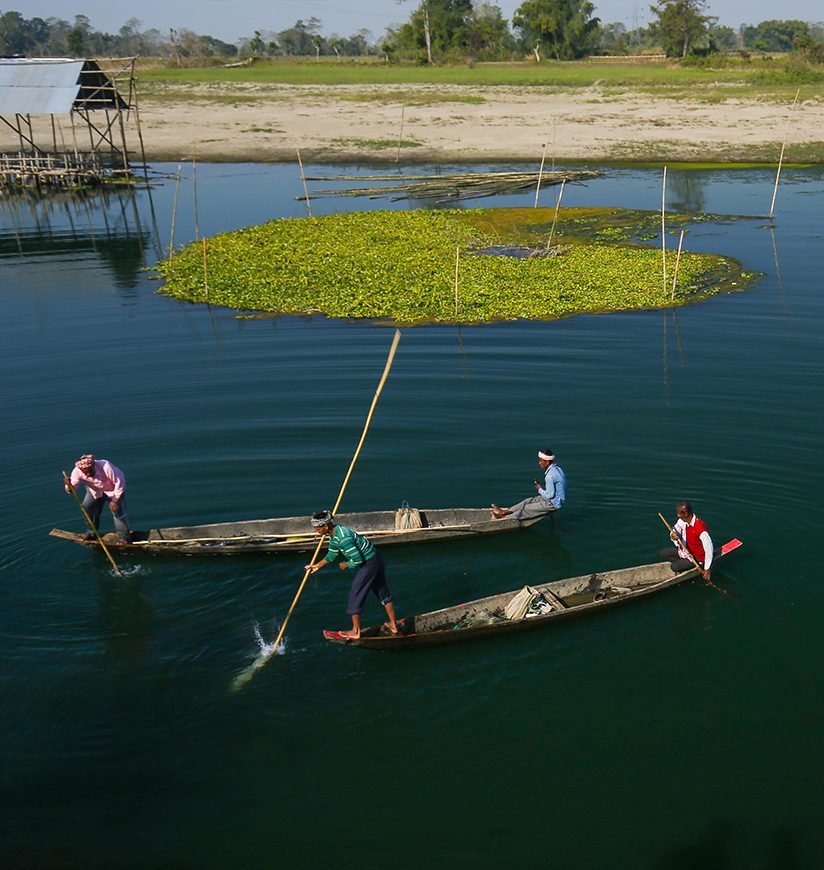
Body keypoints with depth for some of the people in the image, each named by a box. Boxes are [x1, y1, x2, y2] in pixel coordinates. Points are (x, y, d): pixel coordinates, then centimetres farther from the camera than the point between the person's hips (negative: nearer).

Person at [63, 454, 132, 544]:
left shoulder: (105, 467, -40)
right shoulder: (77, 471, -28)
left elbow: (120, 482, -30)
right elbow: (72, 489, -27)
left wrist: (115, 500, -25)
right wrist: (68, 485, -51)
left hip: (113, 490, -4)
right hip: (95, 490, 4)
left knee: (117, 510, -13)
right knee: (87, 507, -6)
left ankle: (124, 538, -1)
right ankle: (92, 533, 16)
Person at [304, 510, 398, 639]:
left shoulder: (343, 537, -29)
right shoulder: (334, 534, 3)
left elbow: (357, 559, -27)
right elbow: (331, 555, 20)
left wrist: (346, 565, -9)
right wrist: (318, 566, 23)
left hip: (369, 563, -10)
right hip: (376, 559, 10)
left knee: (355, 595, 2)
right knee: (383, 592, 17)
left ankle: (355, 632, 13)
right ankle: (393, 626, 28)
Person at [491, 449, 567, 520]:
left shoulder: (550, 475, -29)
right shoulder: (556, 468, 3)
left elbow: (550, 495, -26)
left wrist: (540, 490, -10)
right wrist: (542, 488, 4)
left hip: (552, 504, -9)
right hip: (557, 500, 9)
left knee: (526, 509, -1)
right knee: (528, 501, 14)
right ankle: (504, 511, 22)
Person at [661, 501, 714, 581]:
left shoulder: (700, 529, -34)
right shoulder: (682, 521, -12)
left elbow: (709, 549, -28)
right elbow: (674, 531, 4)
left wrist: (707, 569, -22)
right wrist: (674, 537, -23)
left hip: (698, 557, -7)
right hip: (686, 550, 7)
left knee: (675, 567, -21)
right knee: (663, 553, -2)